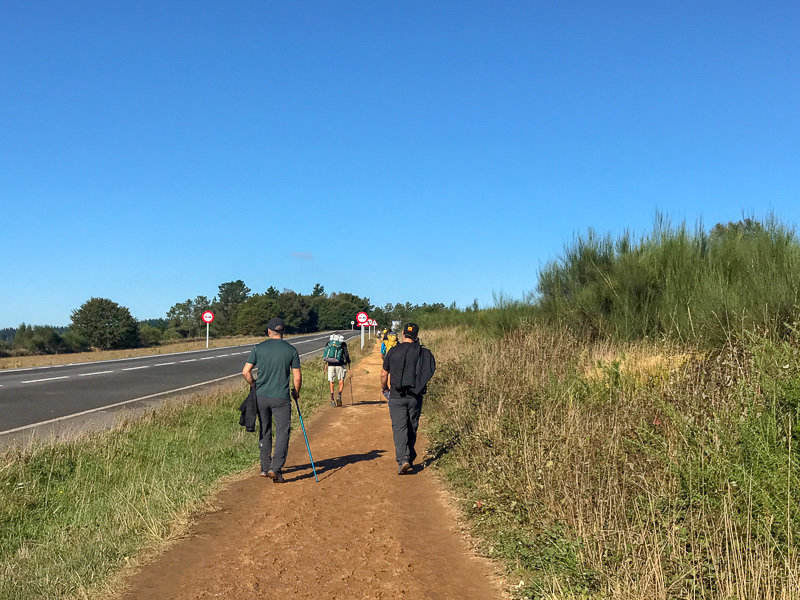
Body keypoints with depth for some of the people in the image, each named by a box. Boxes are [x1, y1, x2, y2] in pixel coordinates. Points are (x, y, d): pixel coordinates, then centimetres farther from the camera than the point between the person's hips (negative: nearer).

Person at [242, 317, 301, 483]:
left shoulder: (258, 348, 0)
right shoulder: (291, 350, -2)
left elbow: (246, 372, -2)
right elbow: (297, 376, -2)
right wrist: (296, 392, 15)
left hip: (261, 396, 2)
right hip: (281, 398, -2)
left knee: (265, 432, 16)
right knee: (283, 432, 2)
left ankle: (265, 467, 24)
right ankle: (276, 469, -10)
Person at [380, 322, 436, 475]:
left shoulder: (393, 351, -3)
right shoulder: (423, 352, -2)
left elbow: (384, 374, 5)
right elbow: (429, 372, 4)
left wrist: (384, 387, 24)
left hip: (397, 396, -2)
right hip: (415, 397, 2)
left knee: (399, 428, -3)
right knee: (412, 428, 14)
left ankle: (403, 460, -16)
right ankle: (410, 458, 23)